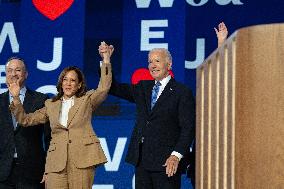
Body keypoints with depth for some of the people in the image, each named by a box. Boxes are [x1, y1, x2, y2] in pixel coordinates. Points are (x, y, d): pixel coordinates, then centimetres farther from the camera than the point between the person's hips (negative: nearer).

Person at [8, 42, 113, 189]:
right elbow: (25, 120, 18)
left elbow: (104, 88, -1)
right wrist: (16, 99, 7)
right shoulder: (51, 105, 20)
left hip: (82, 158, -2)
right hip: (57, 161, 2)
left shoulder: (87, 100, 14)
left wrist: (106, 60, -6)